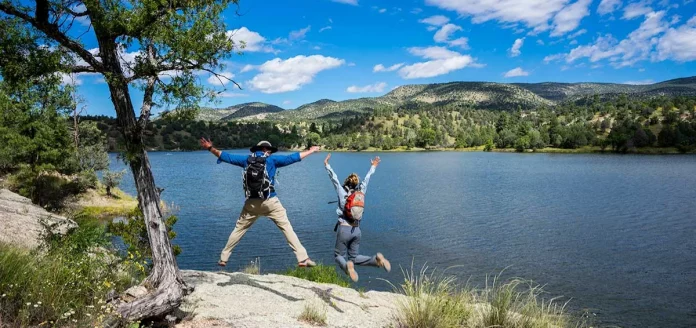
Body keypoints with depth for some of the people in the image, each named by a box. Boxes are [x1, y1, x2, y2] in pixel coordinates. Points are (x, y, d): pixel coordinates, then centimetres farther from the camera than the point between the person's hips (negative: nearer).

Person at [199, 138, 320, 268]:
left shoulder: (247, 159, 9)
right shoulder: (271, 159, 2)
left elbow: (226, 156, 15)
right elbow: (293, 157, 2)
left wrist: (210, 148, 27)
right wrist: (311, 151, 11)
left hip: (252, 203, 3)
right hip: (270, 202, -3)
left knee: (239, 229, 18)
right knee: (286, 227, -1)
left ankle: (223, 258, 24)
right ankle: (303, 259, -6)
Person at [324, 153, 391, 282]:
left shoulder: (342, 193, -2)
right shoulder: (361, 193, 7)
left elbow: (334, 178, 1)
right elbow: (366, 180, 19)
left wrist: (327, 165, 11)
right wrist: (373, 167, 32)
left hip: (344, 229, -4)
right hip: (357, 230, 4)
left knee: (338, 255, 9)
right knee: (354, 256, 14)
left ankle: (347, 266, -26)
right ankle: (377, 259, -12)